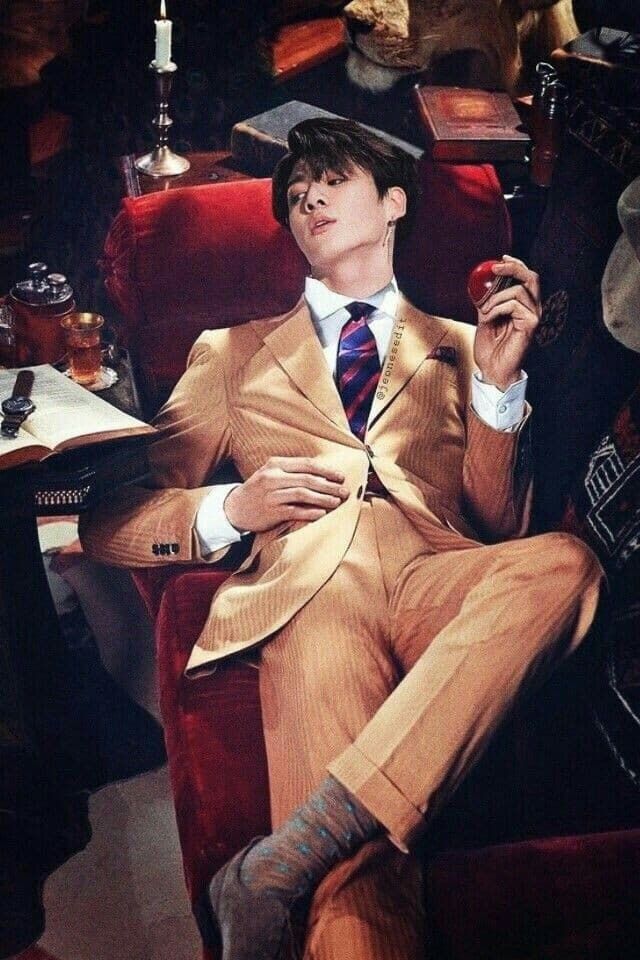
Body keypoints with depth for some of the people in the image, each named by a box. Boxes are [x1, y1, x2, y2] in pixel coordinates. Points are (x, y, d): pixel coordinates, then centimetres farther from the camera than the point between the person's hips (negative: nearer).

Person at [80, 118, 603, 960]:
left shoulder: (461, 347, 29)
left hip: (438, 582, 2)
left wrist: (497, 384, 3)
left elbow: (497, 529, 18)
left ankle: (287, 858, -39)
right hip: (308, 589, -1)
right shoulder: (233, 354, 28)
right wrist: (231, 509, 1)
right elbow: (110, 523, 22)